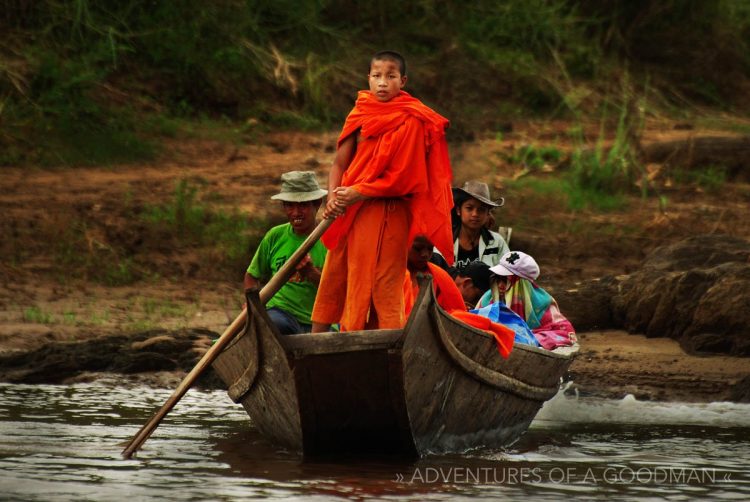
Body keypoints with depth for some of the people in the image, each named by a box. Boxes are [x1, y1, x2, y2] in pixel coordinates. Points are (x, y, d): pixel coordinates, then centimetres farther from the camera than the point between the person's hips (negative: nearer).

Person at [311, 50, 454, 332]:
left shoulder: (411, 121, -8)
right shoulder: (360, 114, 10)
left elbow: (402, 179, -12)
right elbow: (340, 163, 8)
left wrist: (357, 193, -14)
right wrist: (334, 198, -10)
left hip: (387, 212, -6)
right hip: (348, 213, 6)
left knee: (382, 288, -5)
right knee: (332, 281, 10)